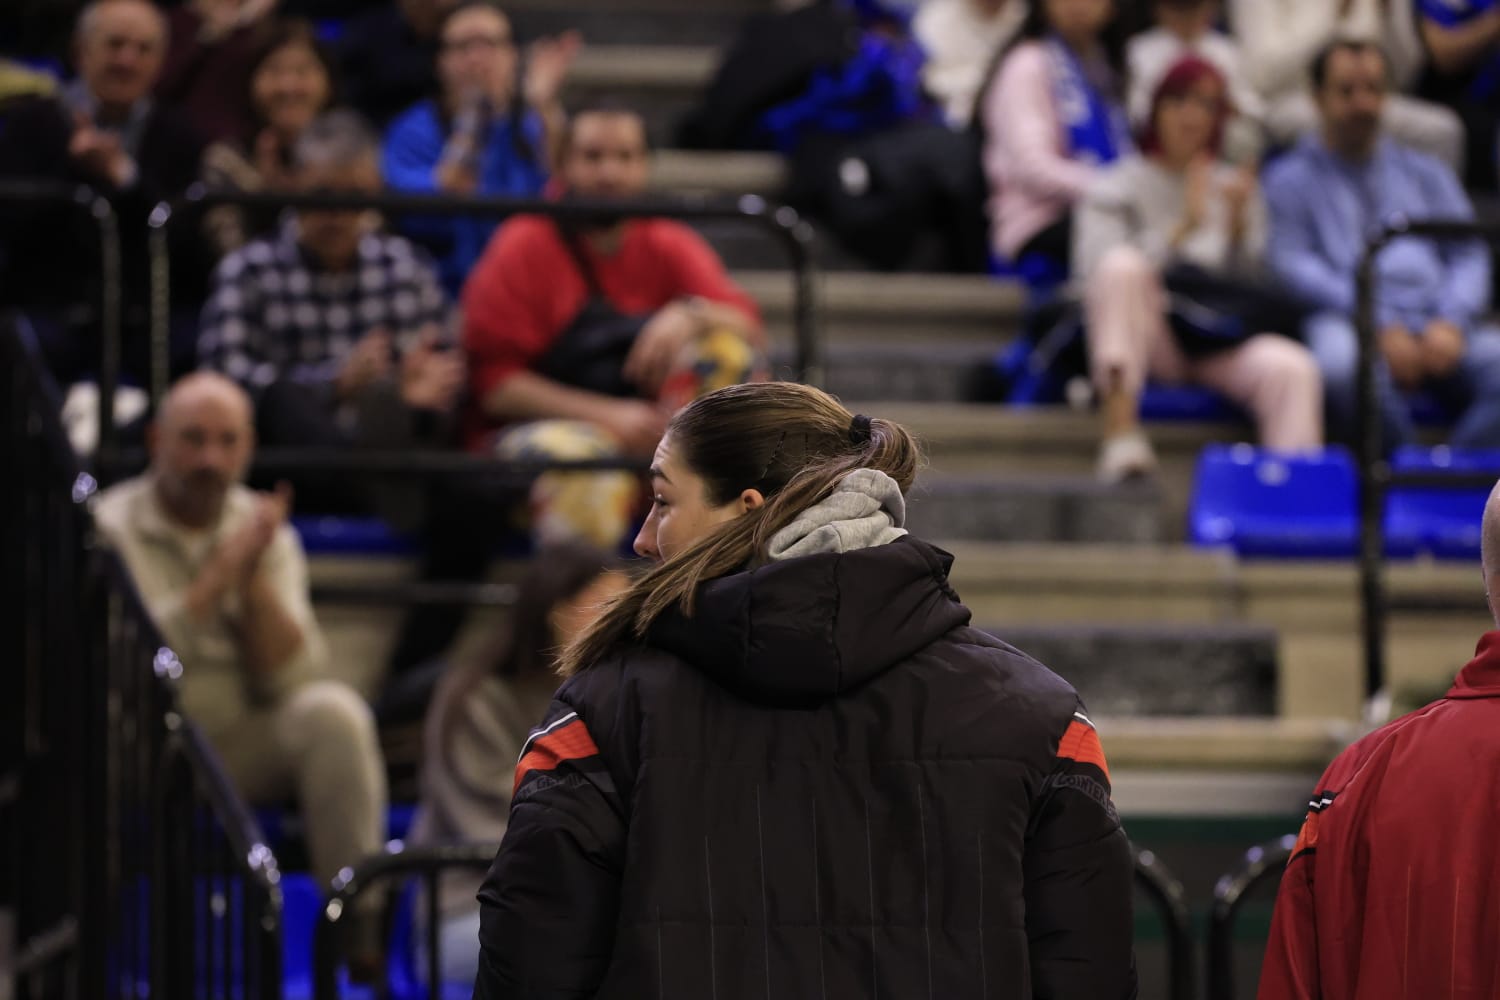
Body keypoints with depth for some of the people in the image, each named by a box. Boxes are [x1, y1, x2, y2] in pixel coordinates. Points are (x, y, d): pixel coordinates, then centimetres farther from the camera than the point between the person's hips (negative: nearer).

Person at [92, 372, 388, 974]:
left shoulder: (266, 532, 5)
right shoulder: (110, 528, -7)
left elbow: (292, 678, -5)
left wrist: (254, 576, -17)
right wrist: (220, 573, -22)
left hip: (242, 745, 3)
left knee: (333, 710, -26)